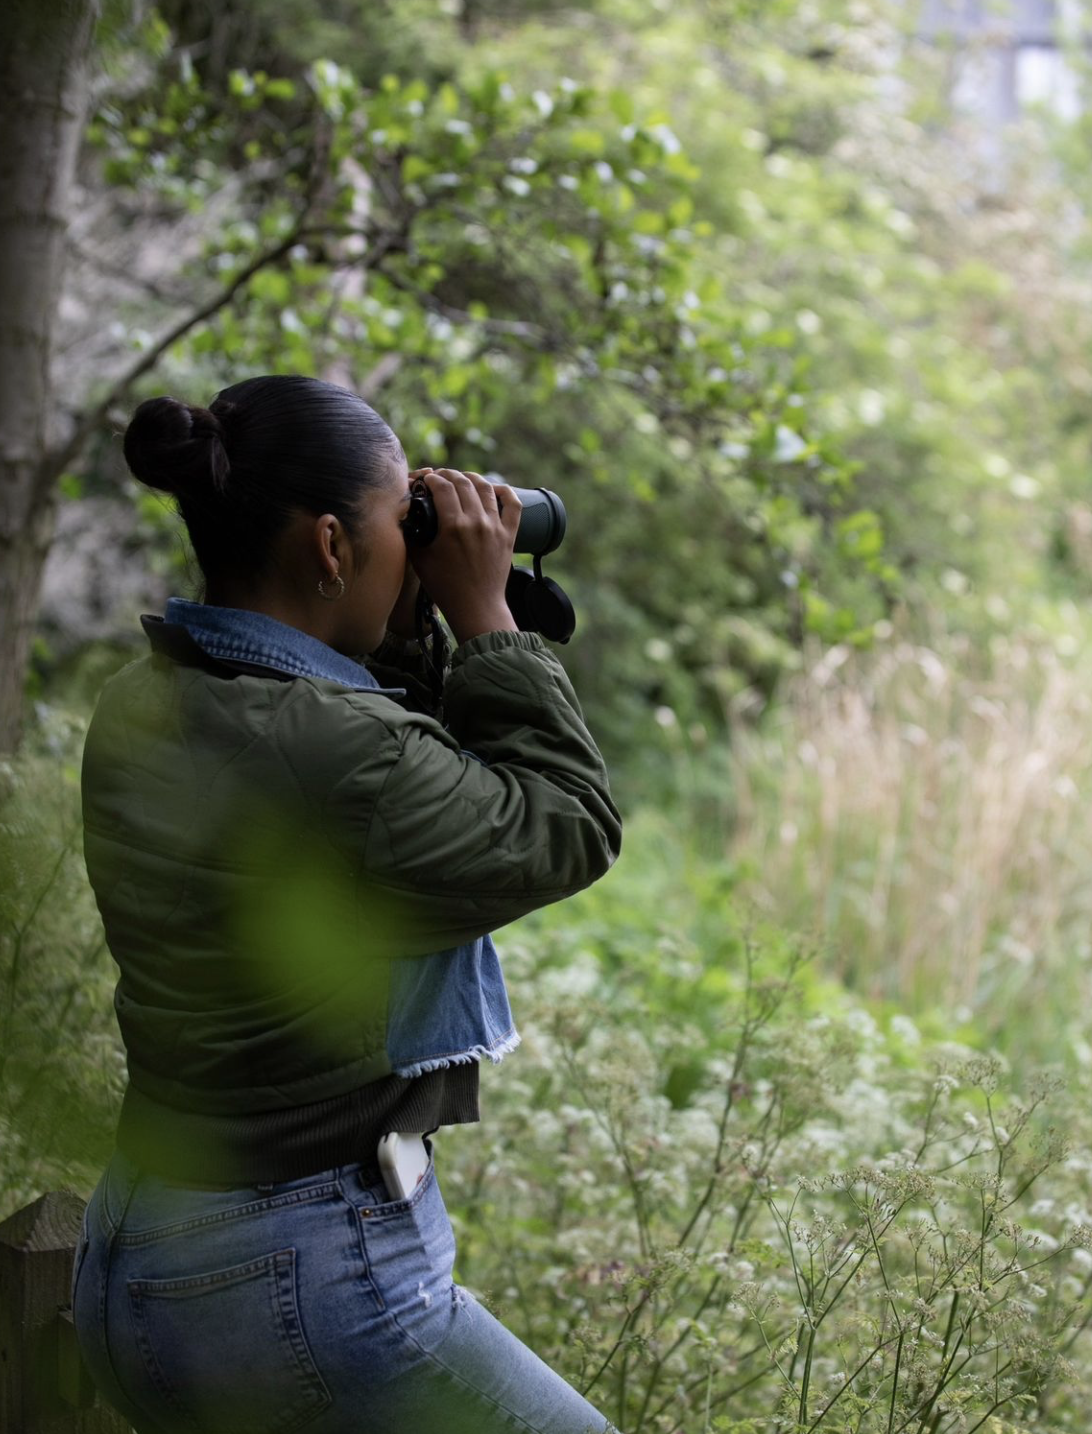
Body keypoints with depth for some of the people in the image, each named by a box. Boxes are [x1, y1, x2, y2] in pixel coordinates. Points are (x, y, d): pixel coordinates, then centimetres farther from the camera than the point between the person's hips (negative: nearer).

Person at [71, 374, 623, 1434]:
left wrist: (412, 638, 7)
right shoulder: (337, 751, -25)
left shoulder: (137, 710, 3)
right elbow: (570, 832, -9)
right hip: (305, 1288, -9)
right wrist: (485, 617, -5)